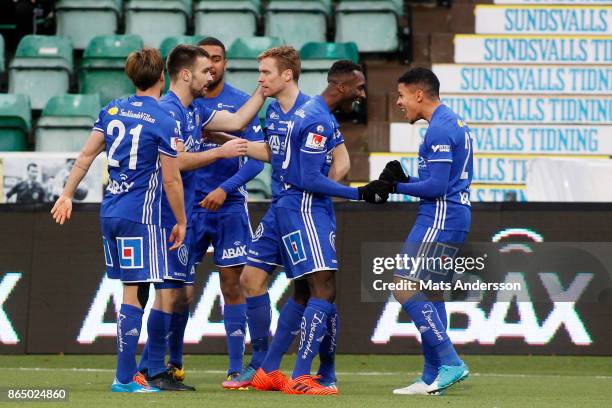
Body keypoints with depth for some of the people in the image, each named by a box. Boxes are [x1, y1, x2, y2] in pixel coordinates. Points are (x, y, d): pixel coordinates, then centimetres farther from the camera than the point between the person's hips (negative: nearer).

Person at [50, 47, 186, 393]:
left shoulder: (113, 110, 8)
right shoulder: (164, 122, -11)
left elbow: (86, 156, 11)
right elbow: (171, 180, -9)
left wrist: (67, 195, 19)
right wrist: (181, 222, 1)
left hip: (110, 212, 7)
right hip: (140, 216, -7)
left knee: (133, 292, 14)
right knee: (135, 294, -4)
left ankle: (130, 370, 18)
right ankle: (125, 378, -5)